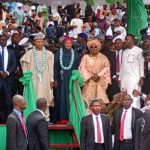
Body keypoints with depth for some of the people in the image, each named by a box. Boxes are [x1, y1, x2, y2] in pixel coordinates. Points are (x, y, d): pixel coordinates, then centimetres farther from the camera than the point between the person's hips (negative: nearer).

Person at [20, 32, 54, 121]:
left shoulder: (49, 54, 6)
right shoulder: (30, 53, 4)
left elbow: (51, 68, 5)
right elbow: (25, 67, 5)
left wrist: (51, 80, 0)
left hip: (45, 80, 1)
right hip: (33, 79, -1)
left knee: (45, 99, 0)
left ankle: (46, 118, 4)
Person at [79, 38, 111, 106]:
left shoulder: (103, 57, 10)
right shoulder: (85, 57, 8)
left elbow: (106, 68, 0)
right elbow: (82, 68, 0)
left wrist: (99, 75, -14)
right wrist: (91, 76, -10)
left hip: (100, 82, 0)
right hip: (89, 82, 0)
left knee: (101, 100, -8)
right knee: (89, 99, -6)